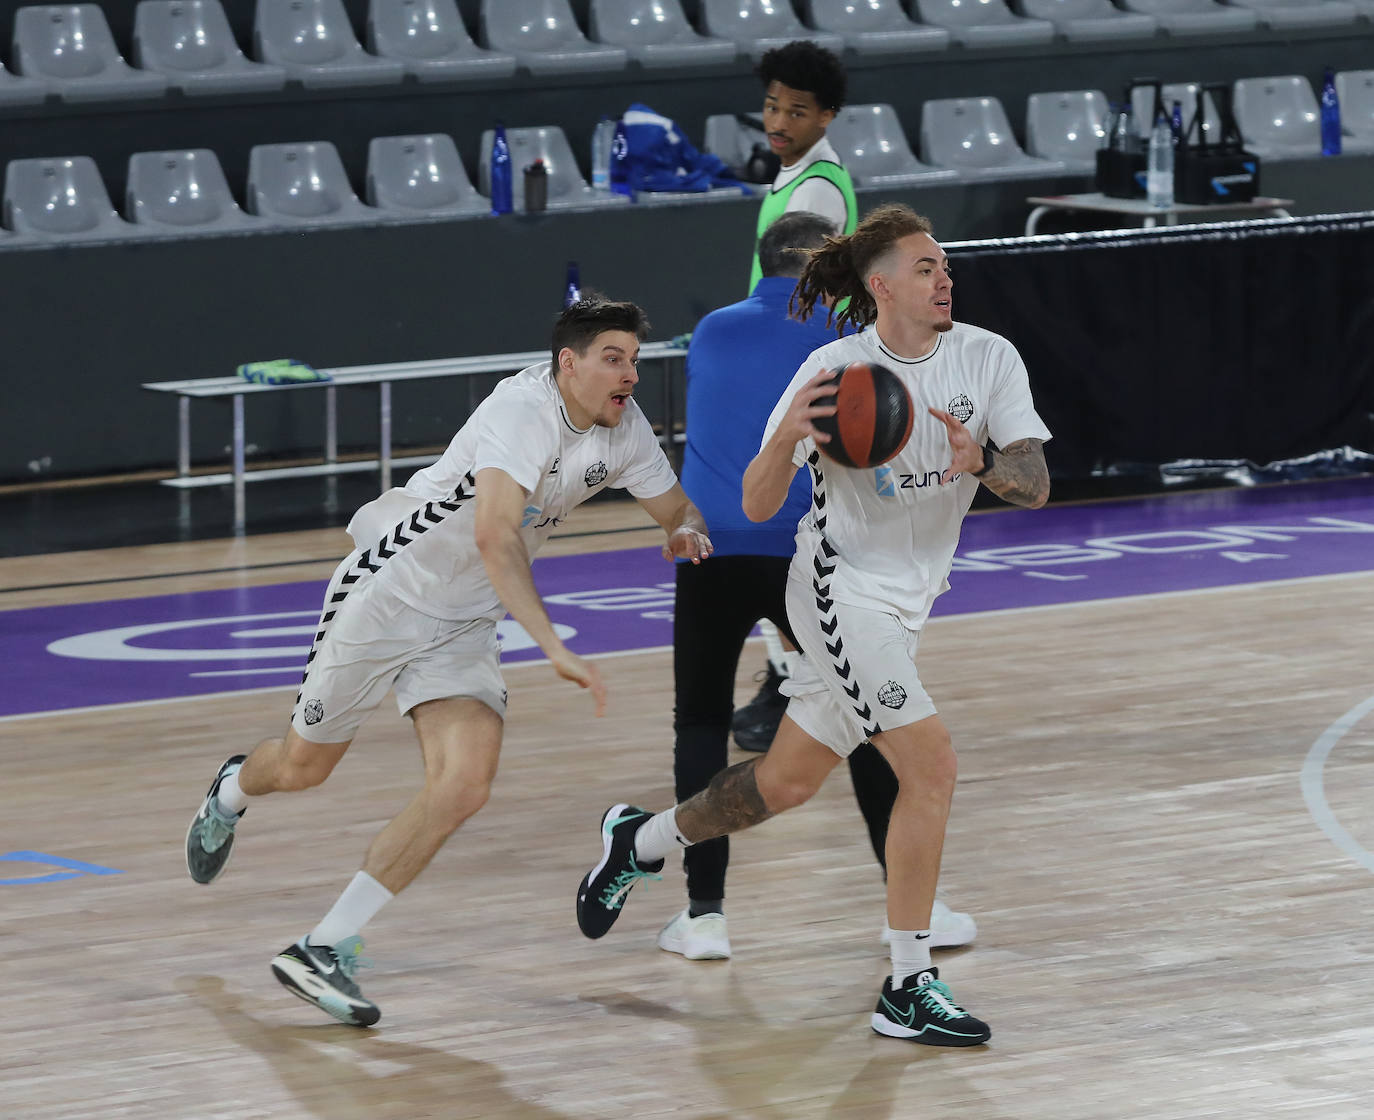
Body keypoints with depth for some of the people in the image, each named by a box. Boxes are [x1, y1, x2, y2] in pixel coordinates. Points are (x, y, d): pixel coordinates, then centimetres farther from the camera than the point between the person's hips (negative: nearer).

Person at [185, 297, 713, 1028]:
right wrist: (554, 647, -49)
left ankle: (322, 952, -9)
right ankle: (233, 791, 52)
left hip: (464, 625, 6)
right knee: (305, 765, 12)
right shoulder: (523, 410, -29)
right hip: (388, 591, -6)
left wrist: (688, 529, -11)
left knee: (464, 786, -16)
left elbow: (677, 510, 13)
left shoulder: (623, 430, -5)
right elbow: (494, 536, -43)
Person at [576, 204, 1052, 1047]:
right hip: (841, 589, -6)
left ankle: (641, 841, 40)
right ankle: (909, 990, -13)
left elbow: (1036, 485, -8)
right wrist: (785, 438, -32)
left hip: (903, 606, 6)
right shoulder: (836, 369, -13)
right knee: (933, 766, -19)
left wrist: (981, 461, -30)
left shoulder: (989, 358, -3)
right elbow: (758, 508, -12)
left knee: (787, 782, 15)